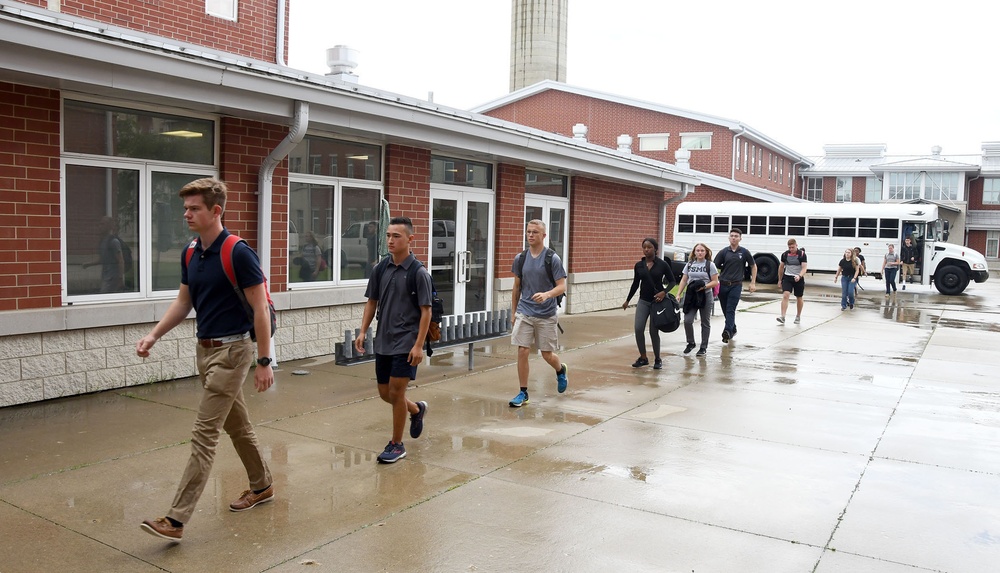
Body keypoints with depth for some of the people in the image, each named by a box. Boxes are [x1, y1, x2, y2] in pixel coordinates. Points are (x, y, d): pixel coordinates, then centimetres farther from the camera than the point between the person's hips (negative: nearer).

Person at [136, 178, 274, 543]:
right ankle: (262, 487, 35)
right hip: (205, 349, 8)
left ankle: (177, 519, -3)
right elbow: (183, 302, 16)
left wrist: (264, 361, -16)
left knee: (204, 435, -7)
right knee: (237, 425, 19)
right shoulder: (191, 254, 7)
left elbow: (260, 309, -16)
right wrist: (153, 336, 4)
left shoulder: (239, 253, -18)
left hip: (231, 351, -8)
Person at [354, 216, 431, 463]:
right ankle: (417, 409, 41)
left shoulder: (419, 272, -12)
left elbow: (426, 311, -11)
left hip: (406, 343, -6)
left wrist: (419, 345, -16)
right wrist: (363, 331, 4)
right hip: (383, 342, 6)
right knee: (384, 393, 13)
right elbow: (372, 302, 12)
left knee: (396, 392, -4)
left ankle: (396, 445, 13)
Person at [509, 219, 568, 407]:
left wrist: (547, 294, -30)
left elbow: (562, 287, -10)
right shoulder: (520, 258, 3)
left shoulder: (553, 259, -8)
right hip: (524, 313, 2)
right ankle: (523, 393, 8)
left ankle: (561, 371, 42)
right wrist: (513, 312, 12)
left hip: (546, 315, -2)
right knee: (522, 351, -4)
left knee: (547, 355, 8)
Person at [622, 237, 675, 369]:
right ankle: (643, 358, 9)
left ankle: (657, 360, 20)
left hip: (657, 301, -3)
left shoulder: (662, 264, -6)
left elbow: (672, 281, 0)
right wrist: (627, 300, 16)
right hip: (643, 301, 3)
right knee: (638, 329, -9)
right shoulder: (639, 265, 3)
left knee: (654, 331, 1)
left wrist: (664, 292, -18)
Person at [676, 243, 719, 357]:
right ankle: (690, 343, 14)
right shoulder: (689, 264, 8)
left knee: (705, 322, 7)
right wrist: (678, 294, 2)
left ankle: (704, 347, 17)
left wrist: (704, 286, -21)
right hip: (691, 296, 2)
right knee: (687, 320, -7)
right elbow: (684, 280, 10)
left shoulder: (710, 265, -2)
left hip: (705, 296, -2)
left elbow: (715, 281, -5)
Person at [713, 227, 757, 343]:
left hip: (736, 285, -3)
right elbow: (714, 267, 2)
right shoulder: (723, 252, 3)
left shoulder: (744, 252, 1)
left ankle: (727, 332, -21)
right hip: (723, 285, 3)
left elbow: (753, 266, 11)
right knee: (725, 310, 11)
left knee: (730, 310, -13)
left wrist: (753, 283, 6)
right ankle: (733, 329, 30)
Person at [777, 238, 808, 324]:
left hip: (798, 279, -1)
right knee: (785, 295, -18)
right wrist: (780, 279, 16)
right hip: (787, 278, 1)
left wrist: (799, 276, -34)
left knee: (799, 298, 12)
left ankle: (798, 316, 31)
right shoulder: (785, 254, -1)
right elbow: (781, 267, 12)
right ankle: (782, 317, -24)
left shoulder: (802, 254, -9)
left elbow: (804, 268, -15)